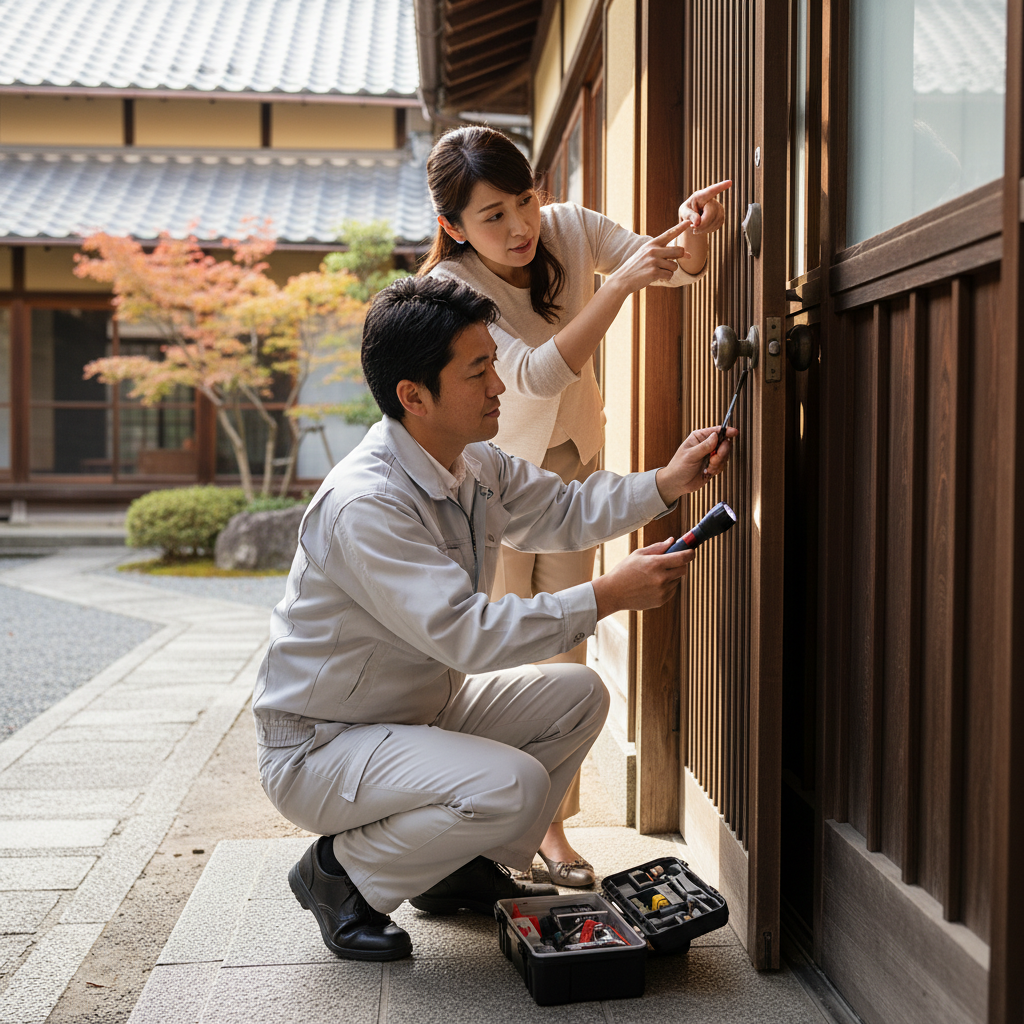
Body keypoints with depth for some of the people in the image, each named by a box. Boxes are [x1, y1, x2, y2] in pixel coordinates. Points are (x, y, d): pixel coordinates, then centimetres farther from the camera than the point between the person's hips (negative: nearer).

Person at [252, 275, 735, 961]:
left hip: (423, 708, 9)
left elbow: (562, 511, 12)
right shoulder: (363, 505, -31)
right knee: (512, 786, -29)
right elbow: (468, 634, -35)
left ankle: (467, 869, 15)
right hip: (320, 746, -9)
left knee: (577, 696, 2)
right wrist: (609, 596, -34)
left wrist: (666, 484, -4)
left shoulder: (475, 465, 0)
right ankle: (342, 873, -3)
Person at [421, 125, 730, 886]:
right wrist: (620, 284, -49)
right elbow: (537, 374, -42)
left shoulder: (568, 229, -16)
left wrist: (690, 236, -31)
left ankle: (551, 822, 13)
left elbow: (677, 268, -7)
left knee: (564, 648, 4)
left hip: (573, 459, 4)